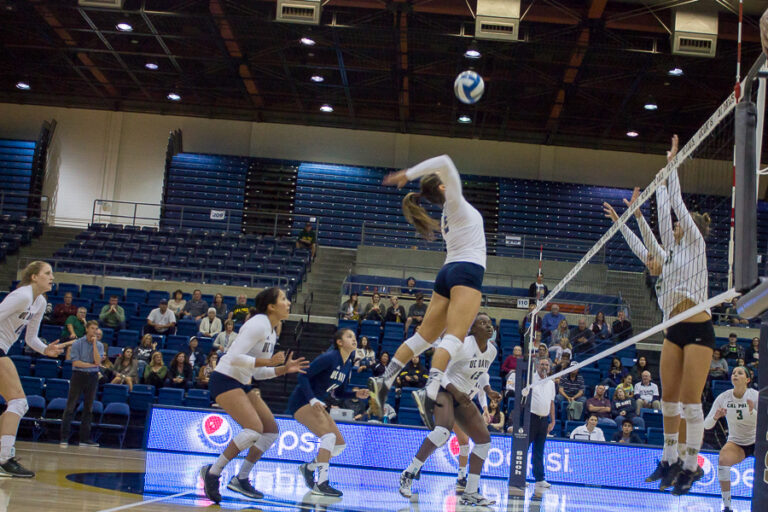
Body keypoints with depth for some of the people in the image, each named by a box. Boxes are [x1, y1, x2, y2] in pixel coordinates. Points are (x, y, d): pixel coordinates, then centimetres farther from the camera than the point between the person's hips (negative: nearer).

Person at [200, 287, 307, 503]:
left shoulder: (272, 331, 13)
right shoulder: (258, 324, -16)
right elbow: (235, 357, -25)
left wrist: (284, 368, 6)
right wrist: (268, 361, -25)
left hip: (242, 384, 10)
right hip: (225, 380, -10)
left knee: (271, 430, 6)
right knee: (254, 428, -23)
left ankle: (241, 479, 12)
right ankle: (213, 472, -12)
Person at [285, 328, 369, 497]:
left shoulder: (348, 365, 6)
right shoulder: (329, 357, -19)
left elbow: (339, 393, 14)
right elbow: (303, 376, -21)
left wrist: (356, 394, -4)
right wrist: (312, 399, -29)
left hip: (317, 405, 9)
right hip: (301, 402, -9)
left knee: (340, 444, 5)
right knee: (329, 435, -26)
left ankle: (308, 467, 23)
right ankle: (321, 483, -24)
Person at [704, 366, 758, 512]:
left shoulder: (755, 396, -14)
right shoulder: (724, 397, -9)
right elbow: (706, 425, -8)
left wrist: (752, 411, -41)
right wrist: (715, 417, -30)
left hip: (758, 441, -1)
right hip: (736, 443, 1)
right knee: (723, 460, -28)